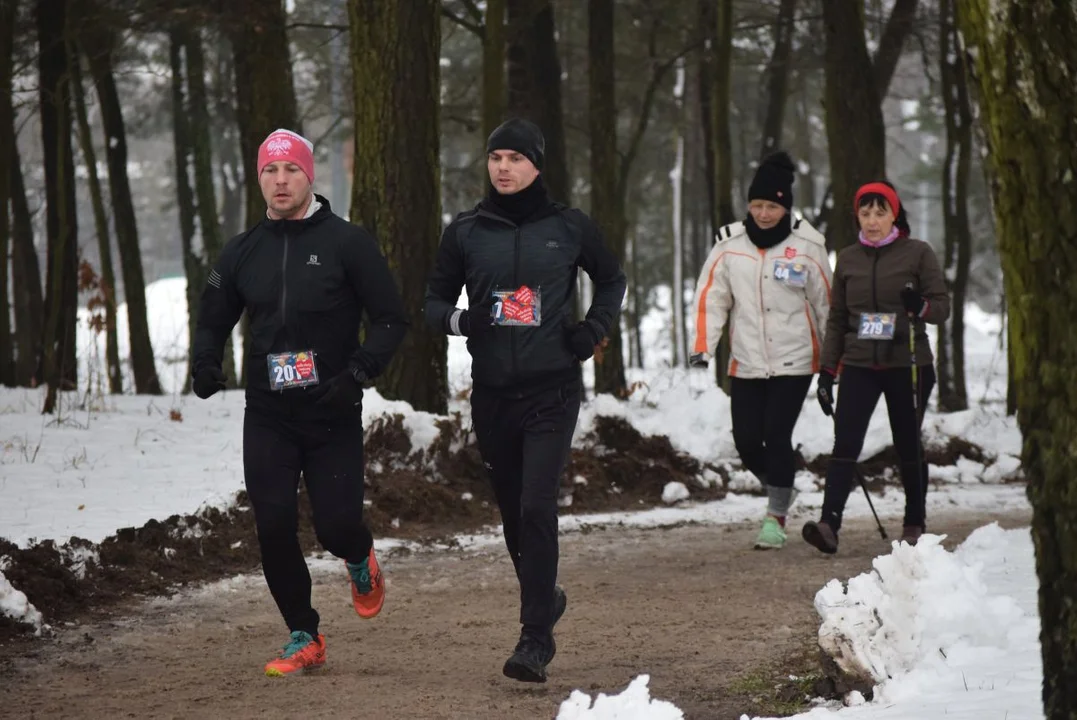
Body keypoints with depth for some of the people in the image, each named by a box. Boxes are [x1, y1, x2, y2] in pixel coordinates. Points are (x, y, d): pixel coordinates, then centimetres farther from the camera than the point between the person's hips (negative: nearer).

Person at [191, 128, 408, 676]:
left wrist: (359, 371, -18)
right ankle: (303, 637, 12)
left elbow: (390, 318, -4)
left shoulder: (346, 242, -5)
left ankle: (360, 560, 33)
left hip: (334, 415, -3)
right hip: (267, 418, 3)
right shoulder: (242, 252, 7)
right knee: (274, 528, -5)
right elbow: (213, 321, 17)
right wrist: (205, 363, -5)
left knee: (337, 526, -6)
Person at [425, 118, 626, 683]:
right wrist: (457, 320, -11)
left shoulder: (569, 227, 2)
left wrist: (594, 330, 0)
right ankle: (544, 599, 36)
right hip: (492, 392, 3)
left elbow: (612, 280, 17)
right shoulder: (465, 232, 5)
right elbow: (435, 300, 11)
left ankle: (535, 639, -13)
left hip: (553, 389, -3)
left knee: (537, 508, -15)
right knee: (512, 511, 12)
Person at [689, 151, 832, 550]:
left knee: (777, 436, -11)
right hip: (746, 363, 3)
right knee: (746, 441, 0)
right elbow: (711, 297, 3)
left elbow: (825, 304, 3)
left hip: (794, 362, -3)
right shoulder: (729, 245, 0)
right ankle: (779, 490, 30)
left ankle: (776, 516, 1)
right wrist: (702, 347, -9)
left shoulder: (807, 246, -4)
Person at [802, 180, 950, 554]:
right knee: (845, 443, -12)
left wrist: (920, 306, -24)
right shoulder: (847, 259, 10)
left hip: (907, 365, -2)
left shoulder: (918, 253, 0)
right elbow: (836, 319, 14)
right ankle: (829, 523, -21)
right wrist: (827, 370, 9)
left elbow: (942, 306, -2)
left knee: (908, 446, 8)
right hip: (859, 365, 2)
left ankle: (915, 523, 24)